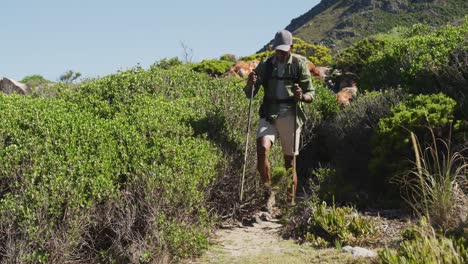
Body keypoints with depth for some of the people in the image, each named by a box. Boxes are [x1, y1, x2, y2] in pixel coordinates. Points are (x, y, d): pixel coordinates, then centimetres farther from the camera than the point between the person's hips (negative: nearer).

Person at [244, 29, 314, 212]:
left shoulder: (299, 64, 3)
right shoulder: (265, 65, 9)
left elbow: (311, 95, 3)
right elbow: (249, 94, 7)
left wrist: (302, 96, -21)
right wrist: (250, 83, -15)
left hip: (290, 116, -1)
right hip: (269, 115, 1)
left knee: (290, 161, 4)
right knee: (262, 149, -22)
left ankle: (290, 203, 16)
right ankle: (268, 193, -8)